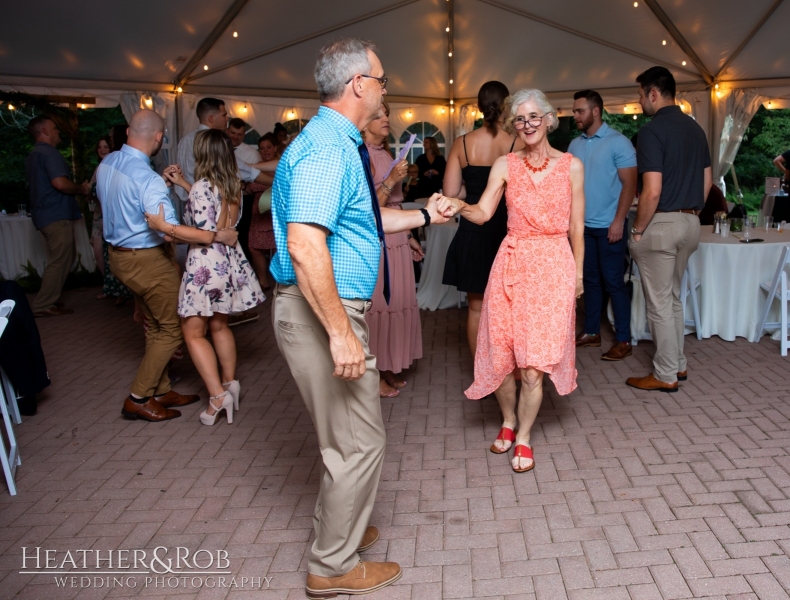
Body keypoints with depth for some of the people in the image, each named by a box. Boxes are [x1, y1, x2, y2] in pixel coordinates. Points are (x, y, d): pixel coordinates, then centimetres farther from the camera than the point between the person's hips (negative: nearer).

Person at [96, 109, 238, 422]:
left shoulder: (106, 163, 2)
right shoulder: (148, 179, -25)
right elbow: (171, 228, -32)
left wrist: (163, 182, 17)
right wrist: (217, 236, -26)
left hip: (119, 254, 9)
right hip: (147, 260, -9)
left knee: (155, 326, 19)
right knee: (171, 329, 5)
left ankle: (161, 391, 28)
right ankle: (138, 399, 9)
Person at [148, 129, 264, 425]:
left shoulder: (202, 186, -18)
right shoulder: (233, 185, 5)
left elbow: (204, 234, -23)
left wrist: (165, 227, -23)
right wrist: (183, 184, 28)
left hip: (206, 266, -7)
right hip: (230, 261, 8)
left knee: (193, 333, 3)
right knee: (219, 325, 21)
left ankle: (218, 395, -2)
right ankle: (230, 381, 25)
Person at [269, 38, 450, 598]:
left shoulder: (341, 144, 13)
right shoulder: (326, 149, -20)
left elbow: (363, 220, 24)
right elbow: (305, 246, -30)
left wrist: (422, 215, 30)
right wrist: (341, 333, -29)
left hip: (337, 309, 10)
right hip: (322, 313, -10)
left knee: (347, 435, 23)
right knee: (359, 442, 2)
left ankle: (339, 529, 44)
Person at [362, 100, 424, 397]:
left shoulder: (385, 154, 13)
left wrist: (409, 237, 17)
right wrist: (391, 180, -22)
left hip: (396, 240, 8)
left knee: (395, 302, 12)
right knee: (377, 305, 0)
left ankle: (388, 369, 25)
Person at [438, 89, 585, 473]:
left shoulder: (571, 166, 5)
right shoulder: (505, 165, 5)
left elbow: (576, 226, 8)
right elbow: (483, 212, -8)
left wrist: (578, 273, 9)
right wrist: (458, 206, -28)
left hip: (554, 266, -1)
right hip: (511, 262, 1)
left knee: (534, 363, -4)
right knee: (501, 354, 3)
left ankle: (523, 438, 18)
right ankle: (508, 422, 31)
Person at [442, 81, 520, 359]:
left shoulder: (462, 144, -3)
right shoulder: (518, 144, -8)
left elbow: (450, 192, -4)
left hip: (473, 234, 1)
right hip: (507, 233, -1)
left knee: (476, 307, 13)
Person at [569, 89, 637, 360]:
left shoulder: (618, 142, -7)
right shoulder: (575, 145, 10)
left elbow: (629, 184, -11)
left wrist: (618, 221, -17)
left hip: (608, 226, -5)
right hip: (583, 225, 6)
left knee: (613, 282, -2)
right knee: (590, 280, 12)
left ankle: (623, 340, 6)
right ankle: (591, 332, 22)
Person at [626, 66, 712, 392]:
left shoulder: (652, 130, -15)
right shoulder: (695, 128, 10)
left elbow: (652, 191, -22)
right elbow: (707, 180, 15)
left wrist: (637, 229, -11)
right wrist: (692, 213, 21)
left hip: (660, 224, -8)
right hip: (689, 223, 8)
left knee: (659, 303, 1)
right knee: (673, 297, 19)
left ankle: (665, 375, 10)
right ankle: (678, 364, 28)